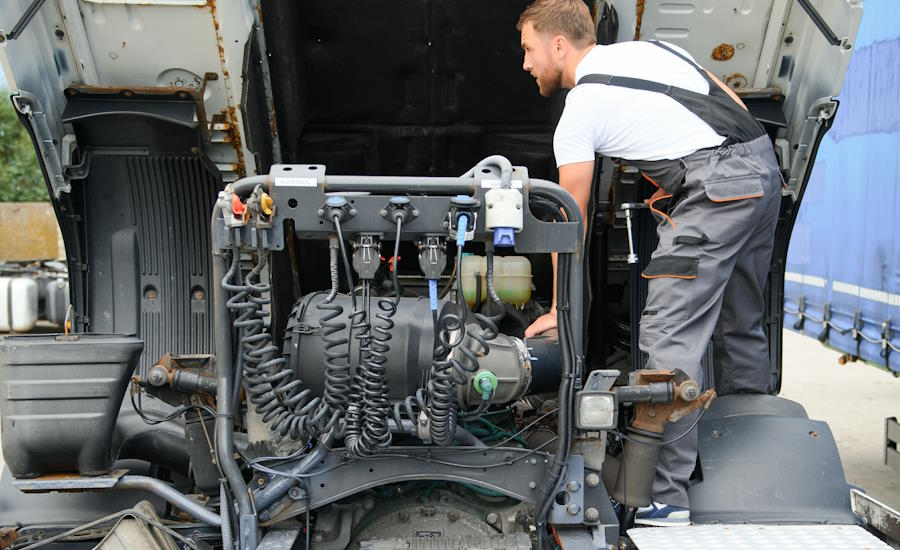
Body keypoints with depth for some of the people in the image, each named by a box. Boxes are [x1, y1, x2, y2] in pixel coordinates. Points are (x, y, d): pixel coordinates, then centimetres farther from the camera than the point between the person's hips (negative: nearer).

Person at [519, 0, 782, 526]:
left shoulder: (579, 111, 0)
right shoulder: (650, 48, 22)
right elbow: (734, 104, 22)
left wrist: (561, 309, 13)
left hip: (717, 187, -9)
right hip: (765, 167, 9)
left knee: (670, 335, -8)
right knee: (742, 326, 18)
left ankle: (666, 496, -8)